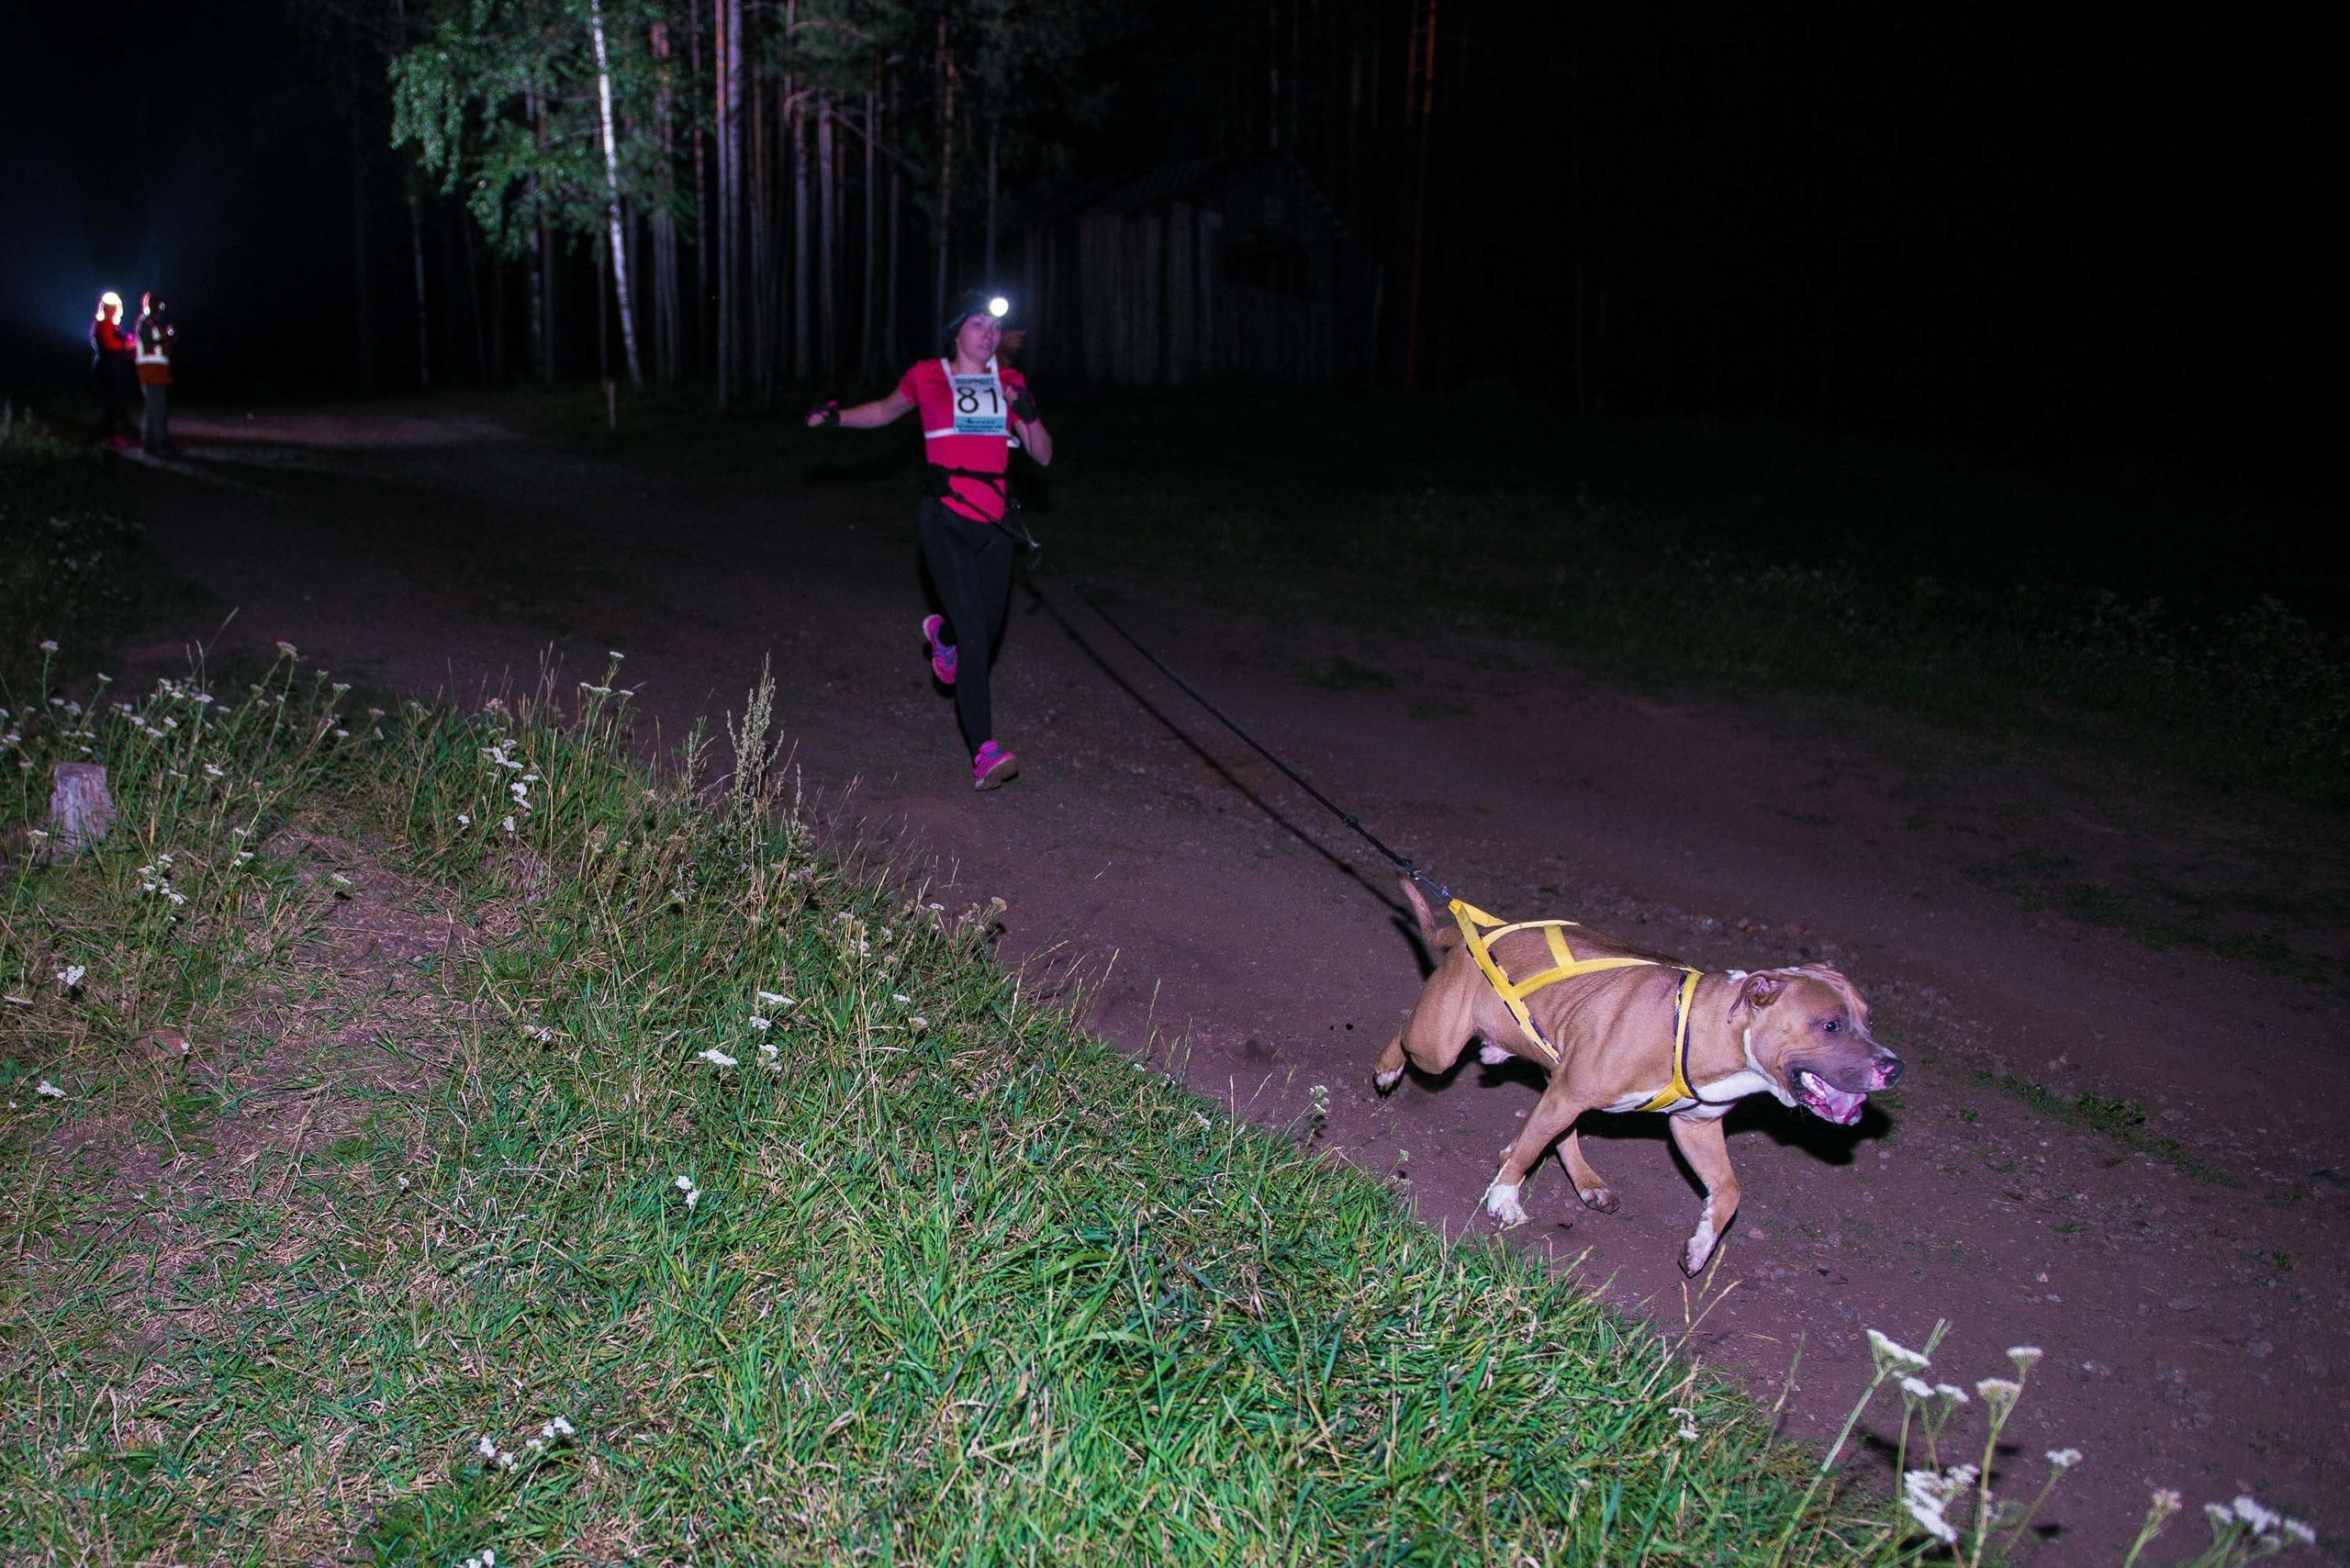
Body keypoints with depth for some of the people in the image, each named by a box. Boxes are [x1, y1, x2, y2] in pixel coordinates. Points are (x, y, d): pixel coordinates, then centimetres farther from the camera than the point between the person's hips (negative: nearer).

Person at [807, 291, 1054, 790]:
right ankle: (984, 752, -16)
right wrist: (837, 417, 7)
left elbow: (1043, 456, 11)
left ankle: (943, 634, 52)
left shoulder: (1009, 383, 11)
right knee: (974, 636, -15)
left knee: (987, 631, 14)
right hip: (946, 521, -4)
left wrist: (1029, 415, -7)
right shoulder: (928, 376, 3)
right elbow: (887, 410, 22)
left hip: (994, 524, 4)